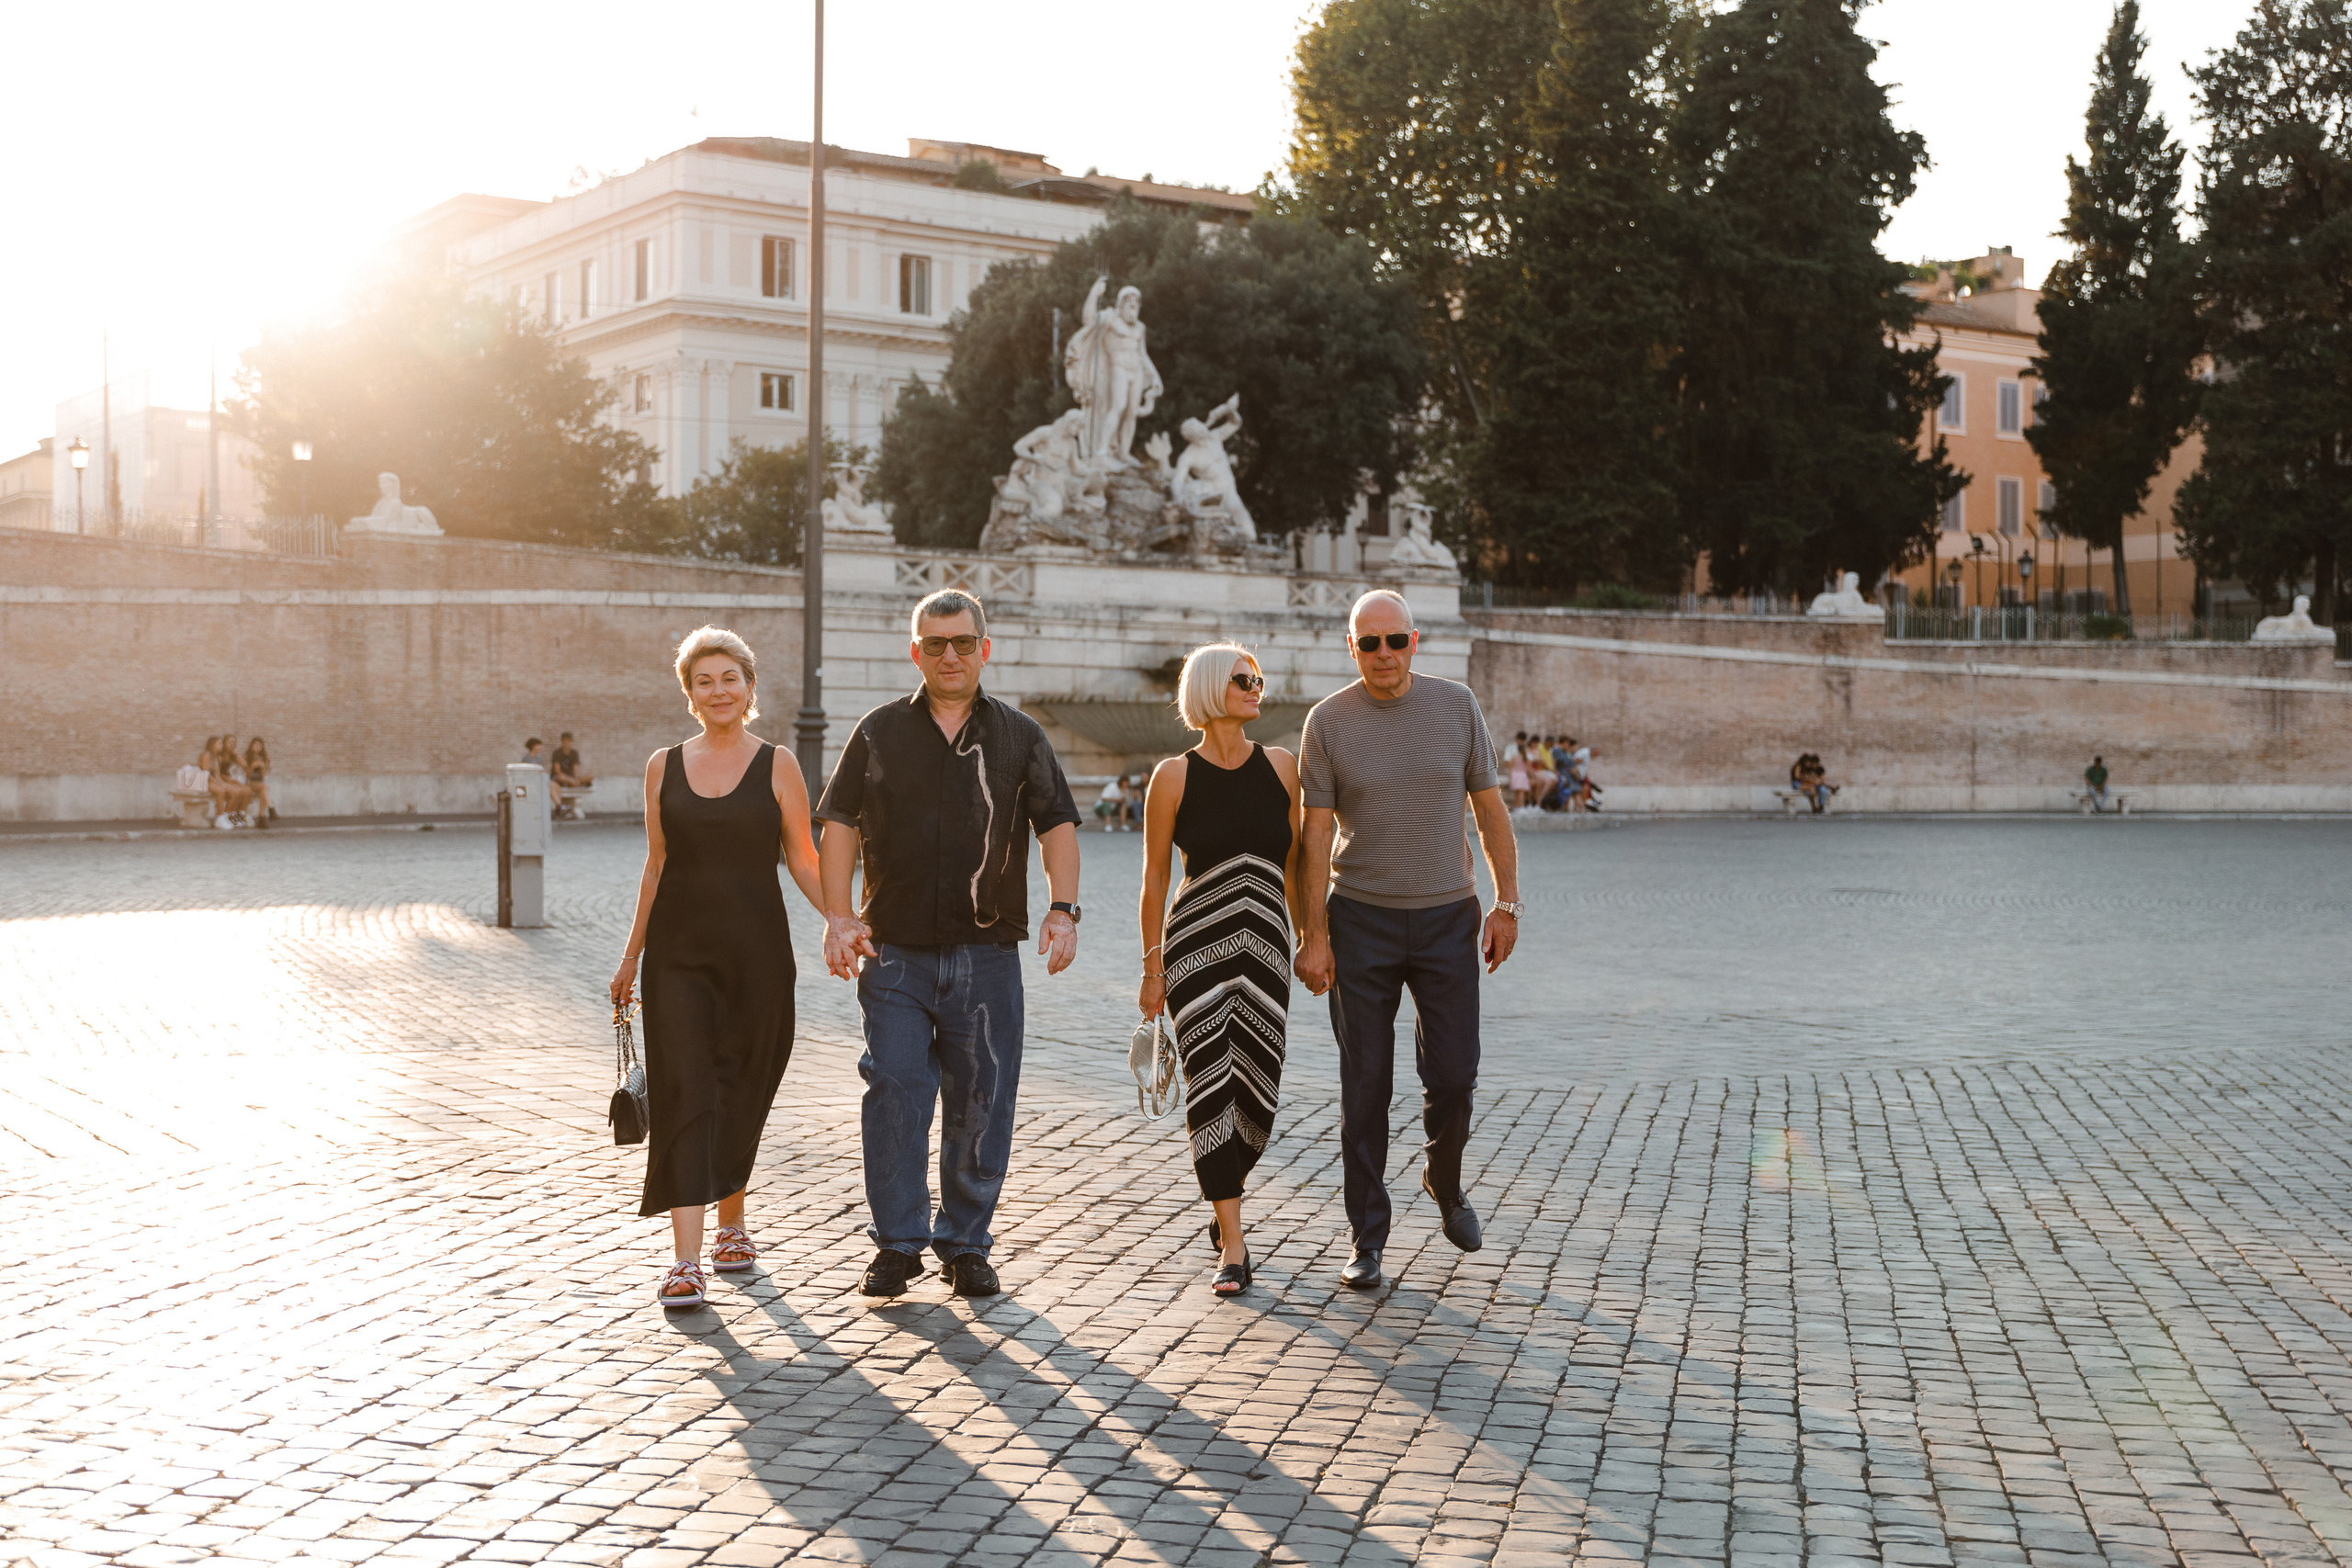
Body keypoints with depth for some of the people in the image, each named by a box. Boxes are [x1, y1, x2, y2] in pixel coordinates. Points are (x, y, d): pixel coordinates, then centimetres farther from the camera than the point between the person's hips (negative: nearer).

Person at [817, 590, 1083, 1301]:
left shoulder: (1018, 736, 9)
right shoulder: (880, 733, 8)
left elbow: (1057, 825, 7)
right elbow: (840, 824, 7)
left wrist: (1063, 908, -7)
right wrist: (838, 915, -3)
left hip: (986, 952, 1)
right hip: (896, 950, 0)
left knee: (981, 1102, 3)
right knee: (894, 1092, -5)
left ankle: (965, 1245, 15)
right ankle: (897, 1242, 7)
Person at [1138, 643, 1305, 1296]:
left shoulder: (1282, 766, 6)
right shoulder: (1174, 776, -3)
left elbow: (1294, 865, 12)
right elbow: (1154, 878, 3)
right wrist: (1152, 967, 2)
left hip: (1265, 943, 3)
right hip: (1197, 941, -3)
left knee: (1257, 1093, 4)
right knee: (1210, 1087, -7)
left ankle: (1224, 1195, 34)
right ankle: (1232, 1247, -3)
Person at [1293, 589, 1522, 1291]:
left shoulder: (1456, 705, 1)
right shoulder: (1328, 721, -4)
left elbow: (1490, 809, 7)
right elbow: (1315, 834, -3)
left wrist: (1506, 903, 2)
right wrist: (1312, 936, -7)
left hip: (1447, 917, 1)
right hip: (1361, 921, -1)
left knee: (1452, 1075, 1)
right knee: (1365, 1086, 2)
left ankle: (1444, 1179, 33)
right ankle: (1367, 1238, 12)